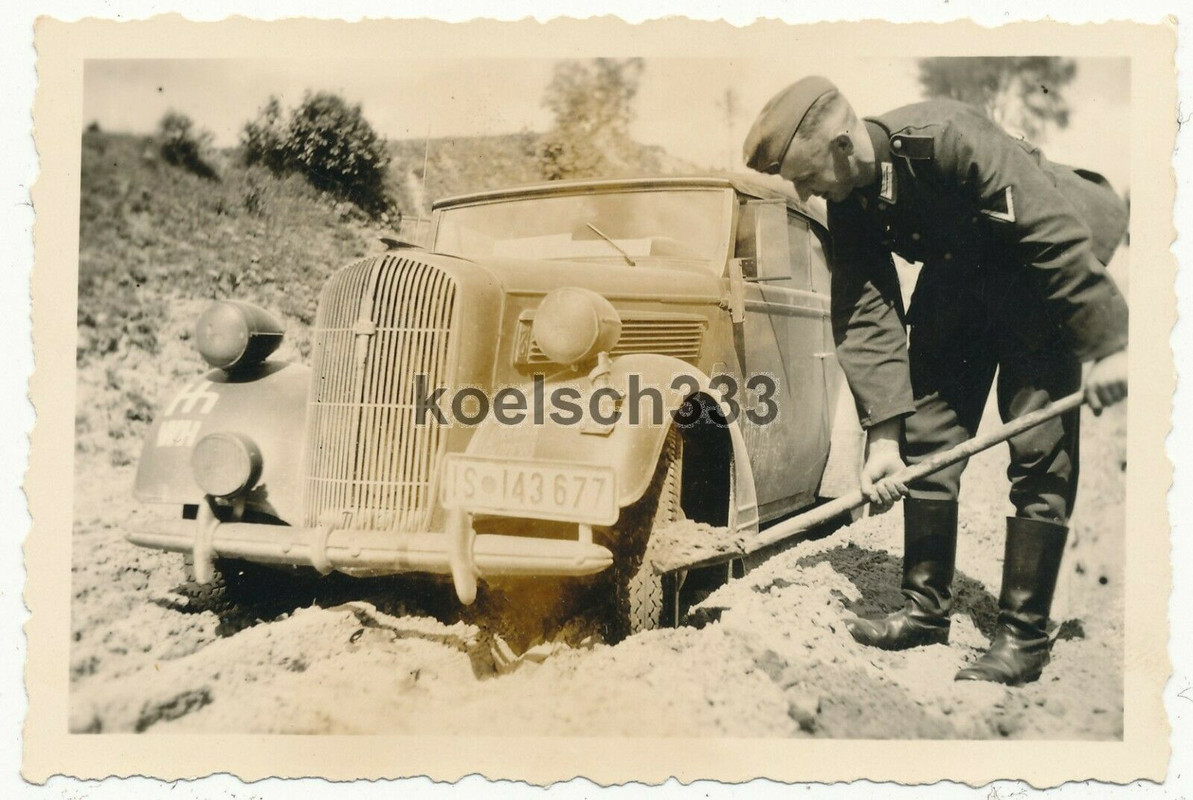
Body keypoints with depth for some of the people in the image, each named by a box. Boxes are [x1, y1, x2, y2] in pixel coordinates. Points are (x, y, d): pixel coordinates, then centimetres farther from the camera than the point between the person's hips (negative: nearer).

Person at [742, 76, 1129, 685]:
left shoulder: (945, 136, -32)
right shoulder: (848, 200, -11)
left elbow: (1054, 230, -29)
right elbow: (866, 315, -13)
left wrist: (1107, 345, -27)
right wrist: (883, 434, -20)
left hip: (1038, 274, -7)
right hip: (956, 276, 7)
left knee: (1037, 453, -8)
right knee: (924, 435, 4)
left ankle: (1024, 636, 0)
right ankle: (926, 607, 15)